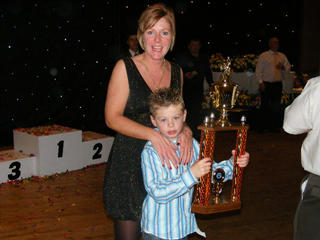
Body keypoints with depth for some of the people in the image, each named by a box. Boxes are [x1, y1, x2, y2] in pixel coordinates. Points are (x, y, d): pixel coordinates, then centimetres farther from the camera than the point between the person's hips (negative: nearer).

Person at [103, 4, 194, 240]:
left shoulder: (176, 72, 9)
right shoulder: (125, 67, -6)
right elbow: (112, 118, -11)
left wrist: (185, 130, -4)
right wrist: (153, 134, -23)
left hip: (165, 166, 4)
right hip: (129, 165, -4)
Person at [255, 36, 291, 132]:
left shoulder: (282, 56, 13)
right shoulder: (263, 56, 1)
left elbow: (288, 67, 19)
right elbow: (258, 70, -2)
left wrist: (283, 67, -5)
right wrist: (261, 82, -11)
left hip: (278, 84, 4)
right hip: (266, 84, -4)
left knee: (276, 106, 3)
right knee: (265, 106, -3)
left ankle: (274, 126, 11)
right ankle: (262, 127, 6)